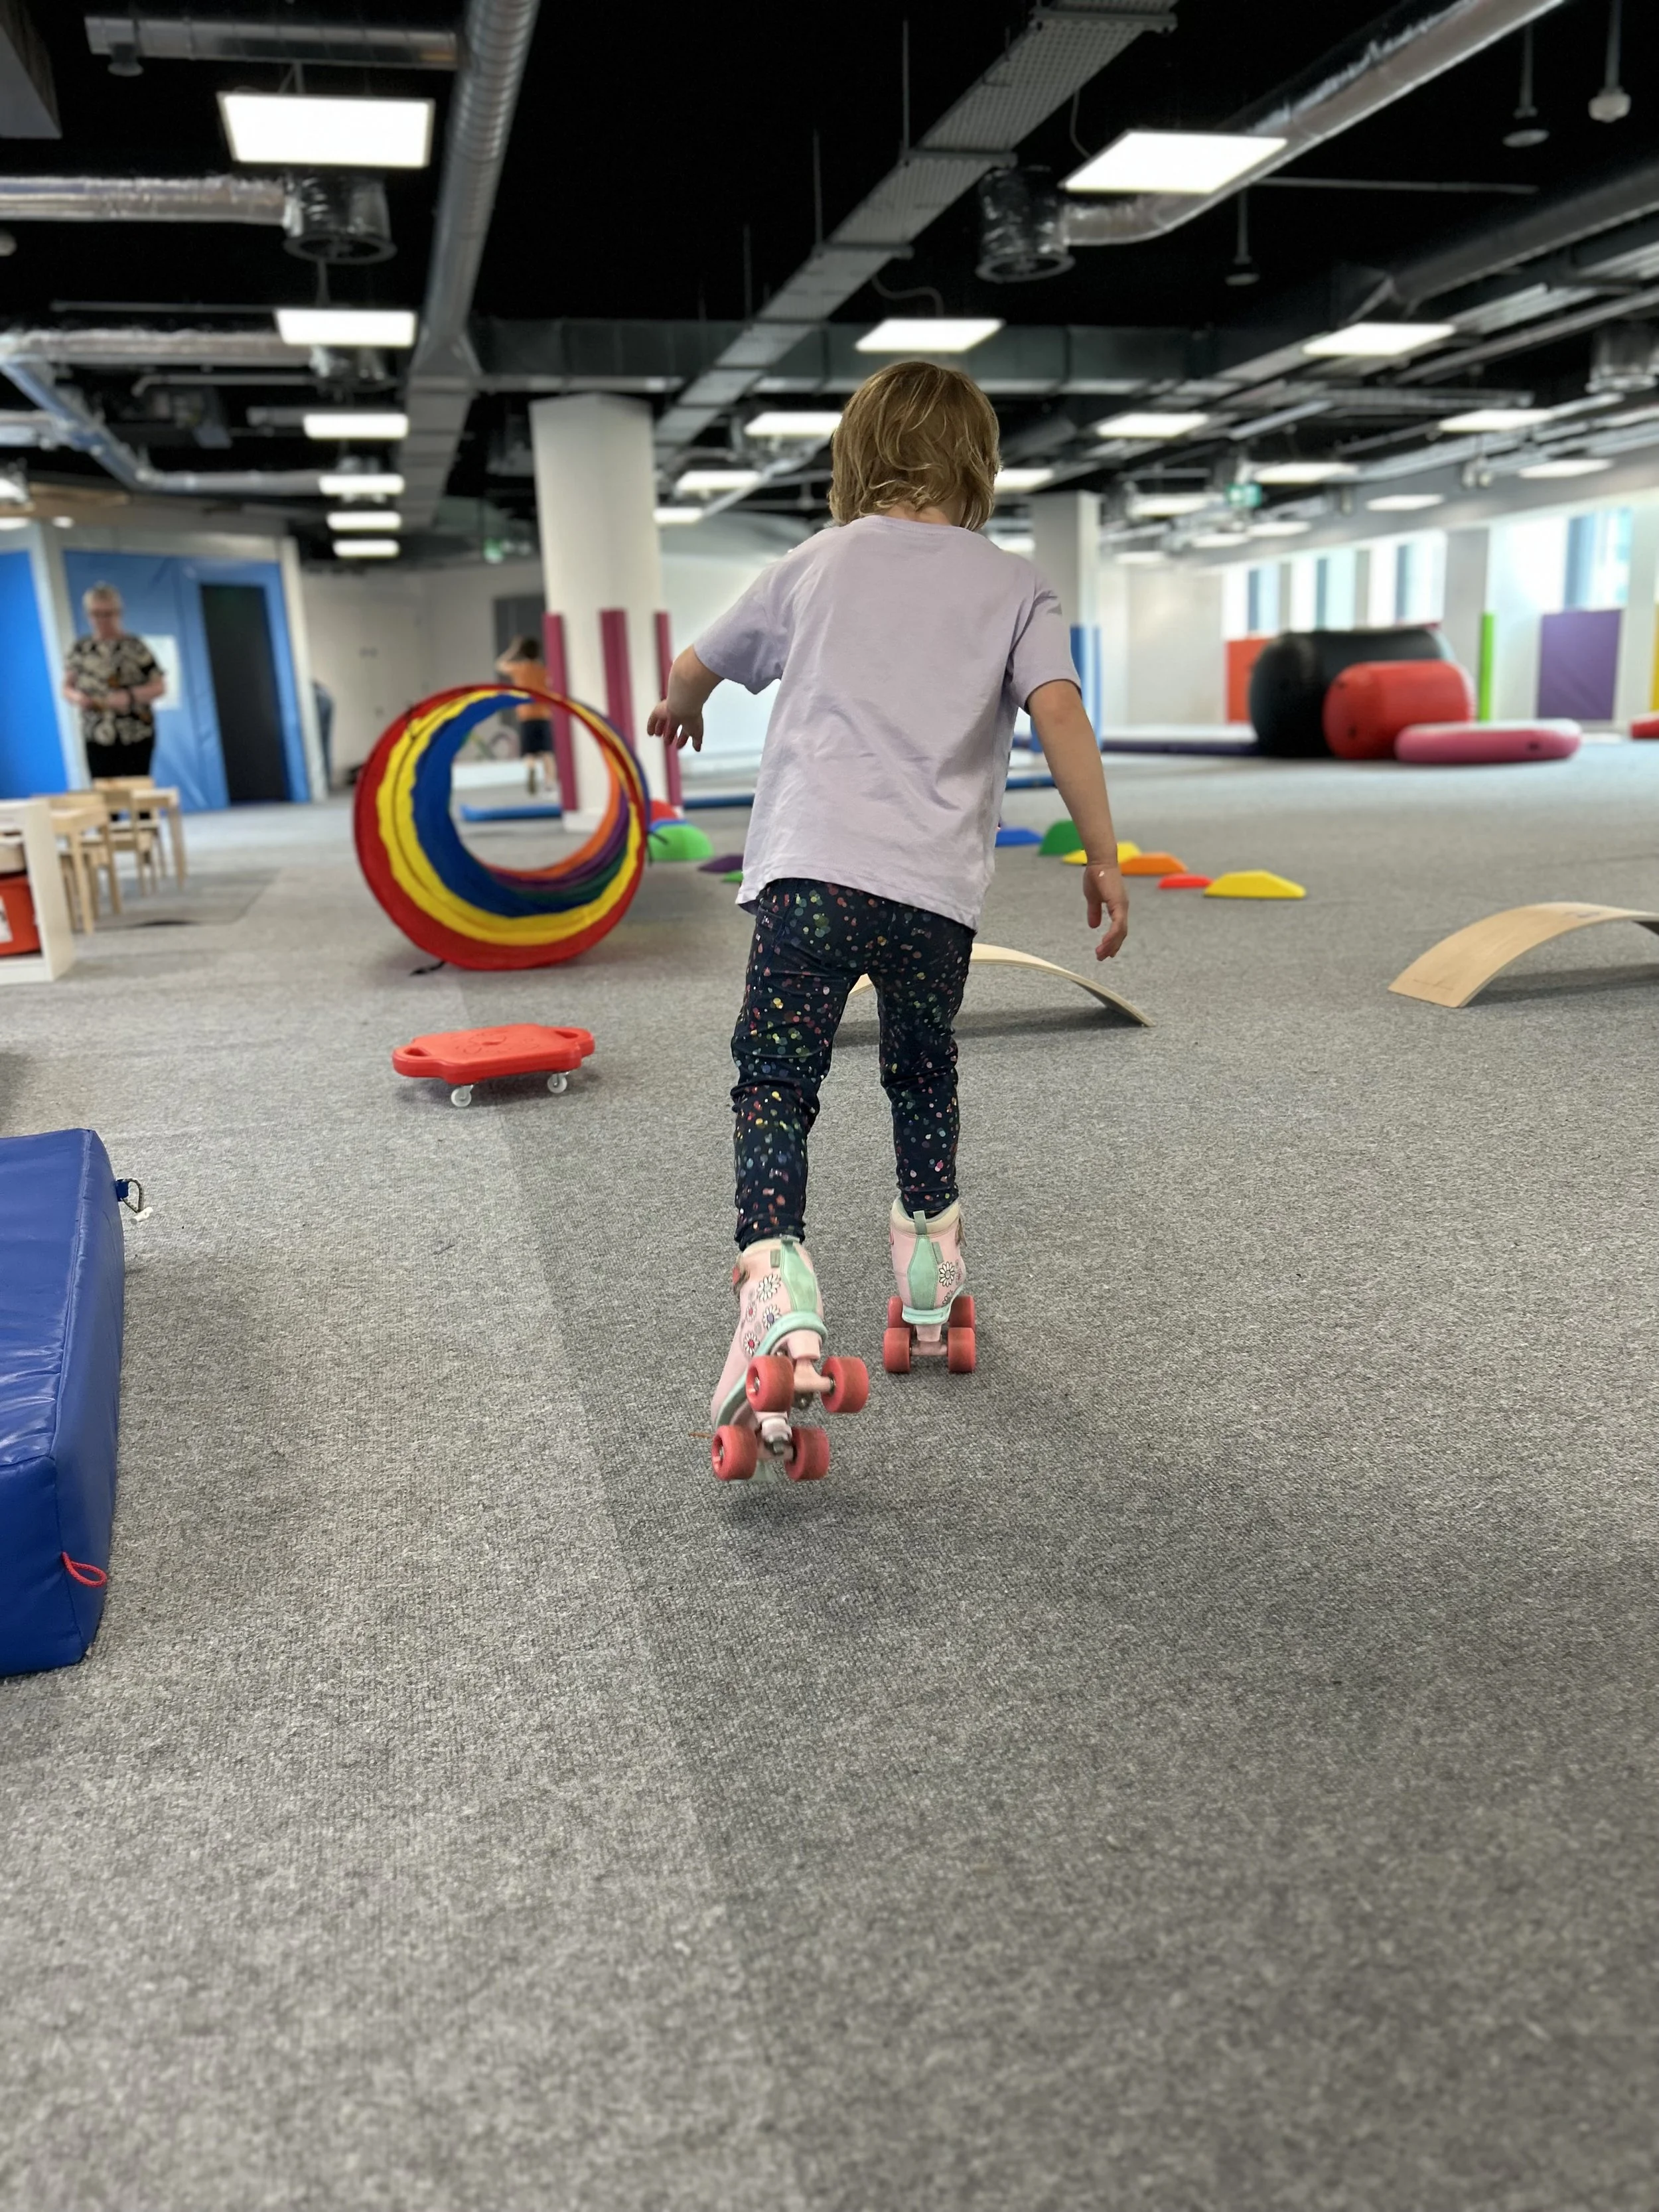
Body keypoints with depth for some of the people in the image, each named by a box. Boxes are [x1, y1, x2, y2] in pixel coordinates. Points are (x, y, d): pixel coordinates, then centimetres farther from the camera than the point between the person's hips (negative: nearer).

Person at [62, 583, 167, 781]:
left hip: (137, 737, -3)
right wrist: (75, 697, -9)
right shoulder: (79, 649, 7)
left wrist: (130, 696, -19)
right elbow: (67, 688, 14)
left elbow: (160, 687, -3)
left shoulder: (135, 647, -3)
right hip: (97, 738, 3)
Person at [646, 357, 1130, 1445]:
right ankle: (931, 1254, 34)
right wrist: (1104, 856, 4)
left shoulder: (816, 564, 18)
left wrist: (679, 711, 53)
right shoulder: (1015, 584, 14)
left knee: (775, 1084, -3)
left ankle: (778, 1292, -22)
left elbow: (698, 663, 30)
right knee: (924, 1070, 24)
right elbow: (1059, 712, -1)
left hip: (812, 865, -1)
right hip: (940, 883, 1)